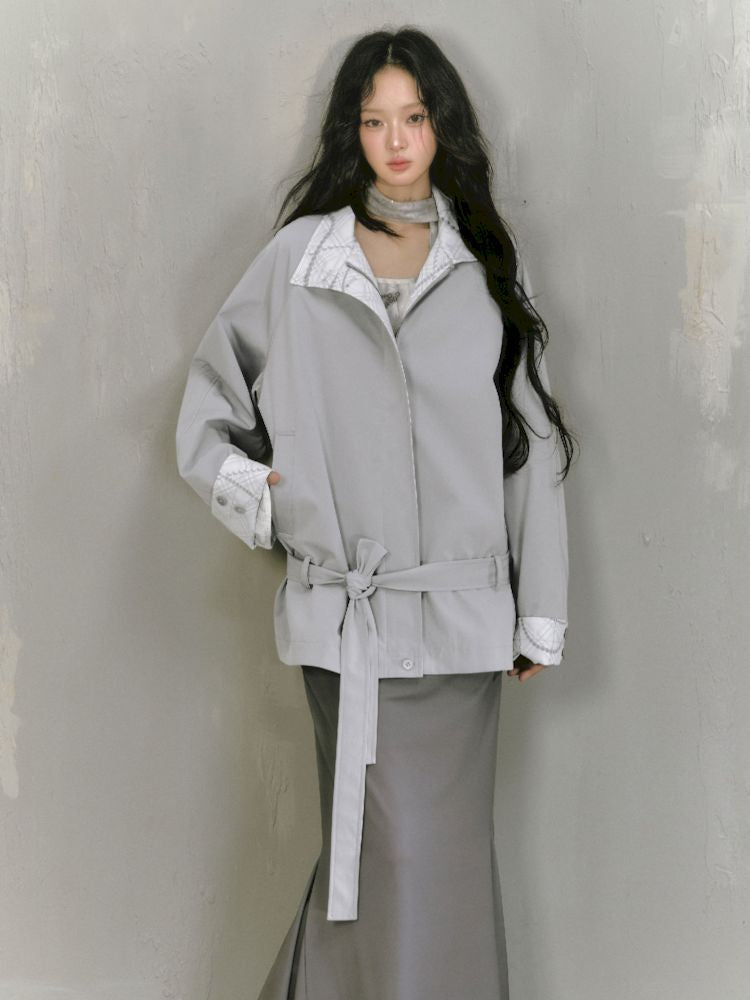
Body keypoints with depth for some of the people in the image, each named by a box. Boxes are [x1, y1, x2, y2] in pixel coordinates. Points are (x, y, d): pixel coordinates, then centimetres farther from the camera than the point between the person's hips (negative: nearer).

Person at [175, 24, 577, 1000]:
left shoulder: (489, 264, 8)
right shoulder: (299, 257, 4)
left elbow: (532, 444, 7)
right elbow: (214, 386, 14)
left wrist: (541, 615, 4)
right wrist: (236, 479, -5)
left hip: (464, 609, 2)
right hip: (349, 613, -2)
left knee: (449, 846, 8)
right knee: (393, 852, -3)